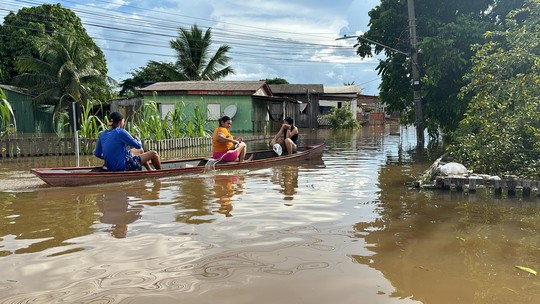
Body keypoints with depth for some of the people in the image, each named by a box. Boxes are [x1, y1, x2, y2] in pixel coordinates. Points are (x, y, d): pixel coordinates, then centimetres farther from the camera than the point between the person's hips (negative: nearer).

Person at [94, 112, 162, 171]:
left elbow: (97, 154, 9)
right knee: (154, 154, 3)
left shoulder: (102, 135, 5)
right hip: (122, 167, -9)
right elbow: (138, 145, -10)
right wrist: (138, 140, 14)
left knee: (140, 151, 30)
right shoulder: (121, 132, -16)